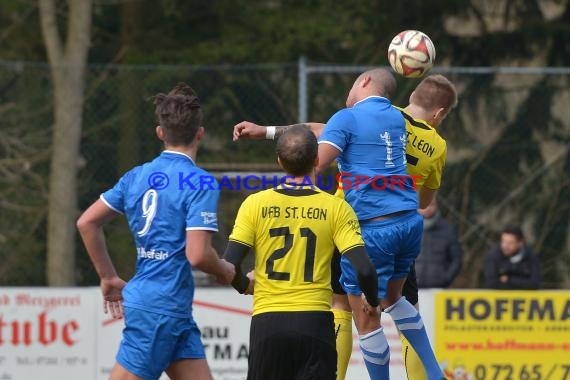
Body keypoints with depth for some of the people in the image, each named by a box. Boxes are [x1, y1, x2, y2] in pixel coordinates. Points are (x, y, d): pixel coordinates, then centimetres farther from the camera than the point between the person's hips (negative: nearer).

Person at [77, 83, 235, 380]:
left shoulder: (137, 176, 9)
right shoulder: (199, 183, -13)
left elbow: (87, 222, 11)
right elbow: (197, 255, -19)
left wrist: (108, 277, 20)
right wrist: (225, 271, 2)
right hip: (163, 308, -8)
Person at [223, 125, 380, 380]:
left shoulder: (255, 204, 0)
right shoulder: (335, 208, -2)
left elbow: (229, 266, -4)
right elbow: (363, 269, -8)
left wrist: (244, 286, 19)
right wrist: (372, 302, 13)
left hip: (267, 321, 1)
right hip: (314, 320, -1)